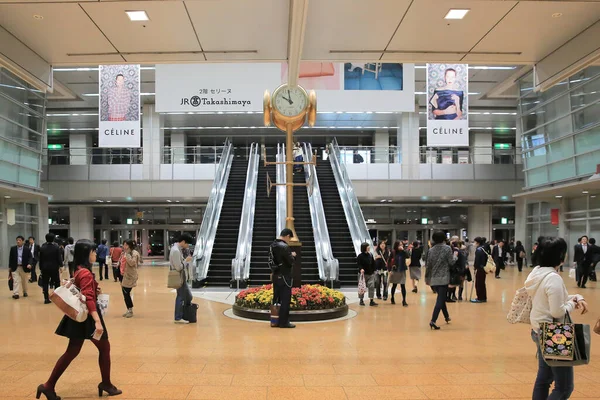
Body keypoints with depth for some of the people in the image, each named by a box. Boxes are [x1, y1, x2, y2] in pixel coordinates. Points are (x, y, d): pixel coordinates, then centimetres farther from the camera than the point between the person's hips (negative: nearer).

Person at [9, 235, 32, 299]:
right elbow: (10, 258, 6)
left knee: (24, 281, 14)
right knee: (16, 281, -8)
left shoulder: (27, 249, -4)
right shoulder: (13, 249, 1)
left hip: (23, 267, 0)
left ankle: (25, 292, 30)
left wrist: (29, 264, -22)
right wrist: (10, 267, 3)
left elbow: (29, 257, -4)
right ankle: (15, 294, -12)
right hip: (15, 267, 0)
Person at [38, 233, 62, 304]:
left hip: (45, 268, 1)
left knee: (45, 283, 5)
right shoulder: (56, 247, -7)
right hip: (54, 268, -1)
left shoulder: (42, 248, 0)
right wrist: (60, 265, 3)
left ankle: (46, 299, 2)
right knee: (57, 283, 10)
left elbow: (40, 259, 4)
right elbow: (59, 258, -8)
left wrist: (40, 268, 11)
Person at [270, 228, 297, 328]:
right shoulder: (284, 246, -19)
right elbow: (291, 262, -18)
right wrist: (292, 255, 2)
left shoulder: (273, 245, 8)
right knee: (285, 300, -1)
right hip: (284, 277, -8)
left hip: (276, 276, 8)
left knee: (276, 299, 13)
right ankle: (283, 322, 3)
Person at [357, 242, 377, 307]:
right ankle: (361, 300, 20)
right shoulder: (360, 256, -9)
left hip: (371, 274, 4)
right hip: (363, 274, -4)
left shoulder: (370, 255, 6)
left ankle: (371, 301, 1)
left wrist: (373, 271, 11)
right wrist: (361, 269, -31)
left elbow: (373, 263, 13)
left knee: (371, 286, -3)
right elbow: (358, 264, -14)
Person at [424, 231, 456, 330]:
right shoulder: (447, 248, -5)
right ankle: (433, 321, -17)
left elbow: (428, 265, 6)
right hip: (443, 278, -5)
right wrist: (455, 256, 13)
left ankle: (447, 317, 34)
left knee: (441, 298, 22)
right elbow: (451, 262, -7)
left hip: (433, 279, 5)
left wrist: (427, 278, 16)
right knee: (440, 300, -6)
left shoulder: (431, 250, 5)